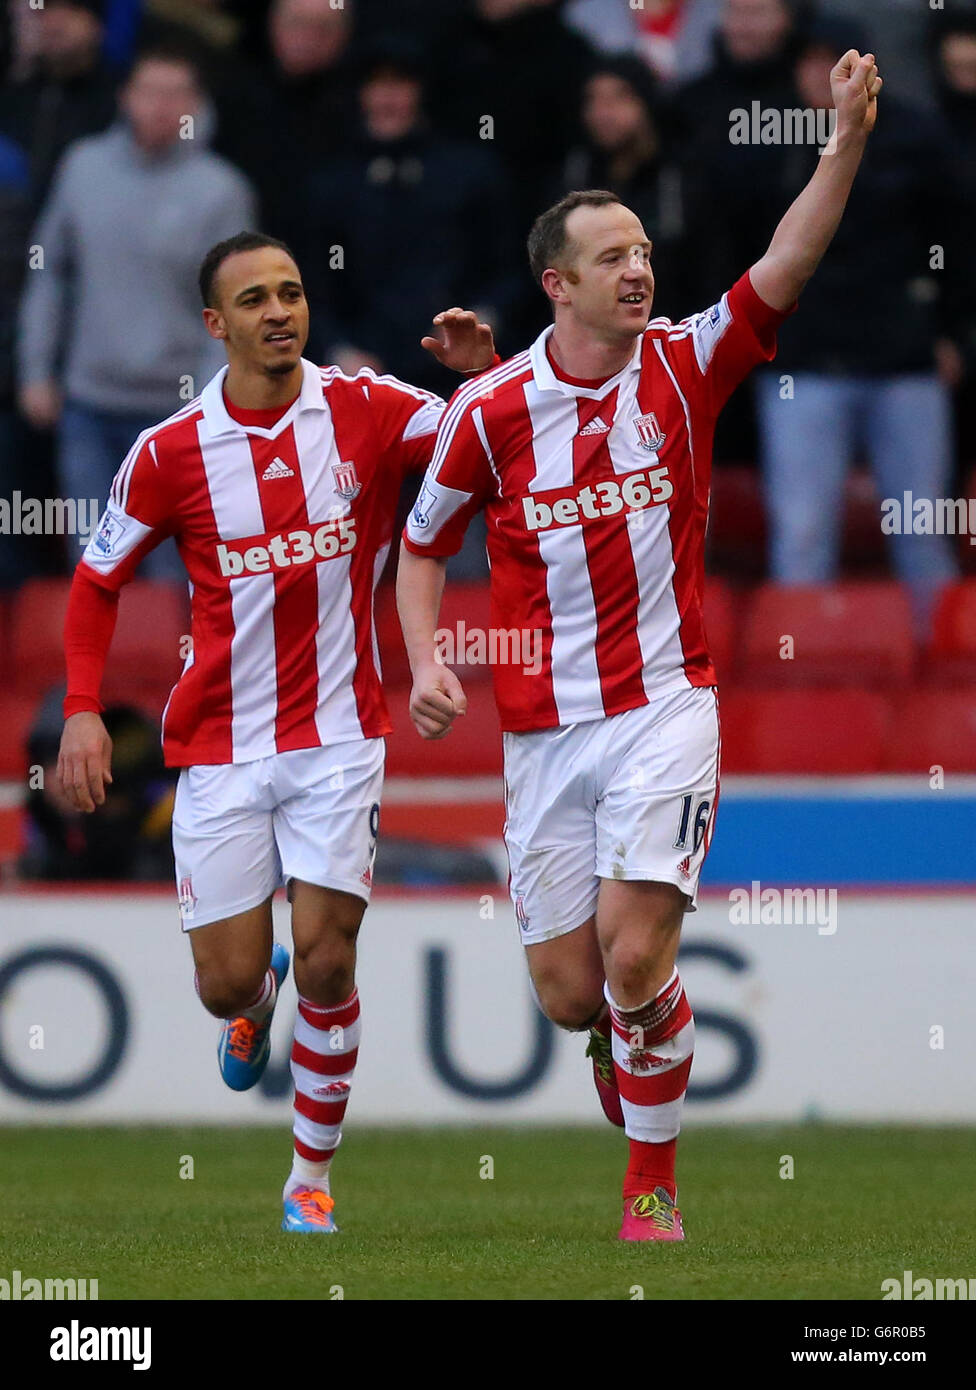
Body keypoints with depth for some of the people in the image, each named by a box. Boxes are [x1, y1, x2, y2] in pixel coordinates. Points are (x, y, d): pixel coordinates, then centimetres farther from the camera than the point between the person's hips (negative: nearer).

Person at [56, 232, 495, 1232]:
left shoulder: (365, 412, -4)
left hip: (336, 738, 0)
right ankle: (254, 1006, 40)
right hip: (219, 747, 1)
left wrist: (487, 373, -24)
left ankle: (312, 1176, 9)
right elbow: (97, 580, 7)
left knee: (324, 960, -9)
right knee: (227, 980, 1)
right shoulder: (169, 454, -4)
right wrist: (82, 711, -3)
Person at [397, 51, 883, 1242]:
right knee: (568, 993, 1)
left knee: (636, 953, -17)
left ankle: (654, 1186, 1)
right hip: (543, 728, 1)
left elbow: (786, 265, -16)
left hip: (663, 706, -1)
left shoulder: (685, 367, -3)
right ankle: (625, 1035, 38)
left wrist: (847, 139, -30)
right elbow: (424, 540, 12)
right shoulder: (489, 412, -2)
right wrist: (427, 662, -3)